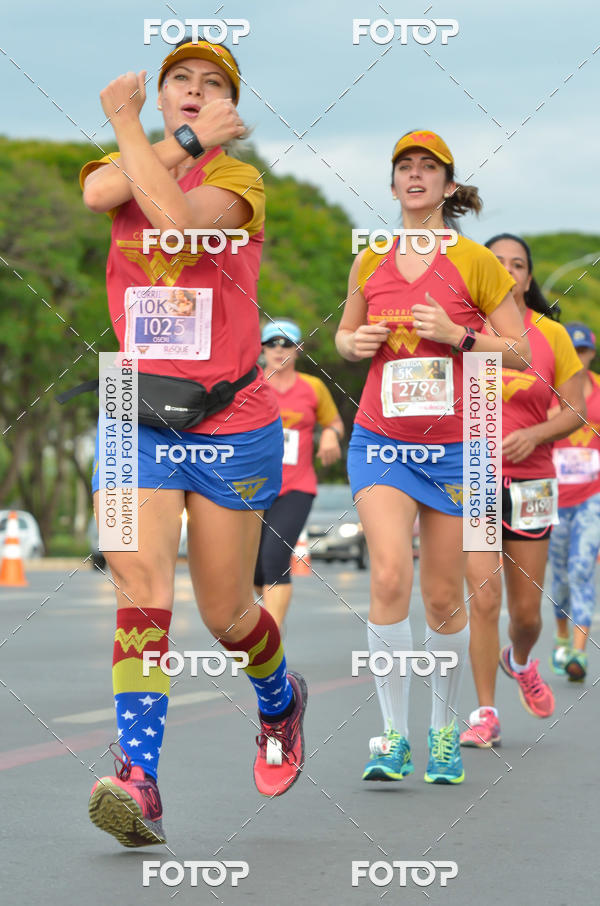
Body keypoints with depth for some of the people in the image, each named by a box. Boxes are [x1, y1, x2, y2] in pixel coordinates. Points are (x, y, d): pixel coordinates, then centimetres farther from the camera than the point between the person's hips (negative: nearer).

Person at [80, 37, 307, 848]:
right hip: (139, 419, 2)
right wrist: (187, 141, -12)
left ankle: (280, 699, 40)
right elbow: (98, 193, -17)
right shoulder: (124, 168, 9)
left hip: (232, 423, -2)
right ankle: (139, 780, -24)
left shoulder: (240, 180, -5)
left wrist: (128, 123, -18)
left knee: (225, 613, 6)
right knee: (141, 582, -18)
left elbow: (177, 217, -27)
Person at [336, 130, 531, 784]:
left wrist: (458, 335, -14)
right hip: (380, 437, 1)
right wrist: (356, 342, -1)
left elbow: (519, 352, 1)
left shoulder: (475, 261, -1)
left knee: (444, 599, 4)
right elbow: (345, 335, 22)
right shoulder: (369, 264, 7)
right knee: (389, 576, -18)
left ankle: (444, 733, 24)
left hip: (454, 444, -1)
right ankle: (392, 738, -12)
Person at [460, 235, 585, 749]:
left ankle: (520, 663, 42)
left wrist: (533, 435, -14)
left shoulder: (551, 334, 0)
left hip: (529, 482, 1)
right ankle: (486, 714, -1)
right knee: (483, 597, -11)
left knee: (526, 610, 6)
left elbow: (574, 412, 3)